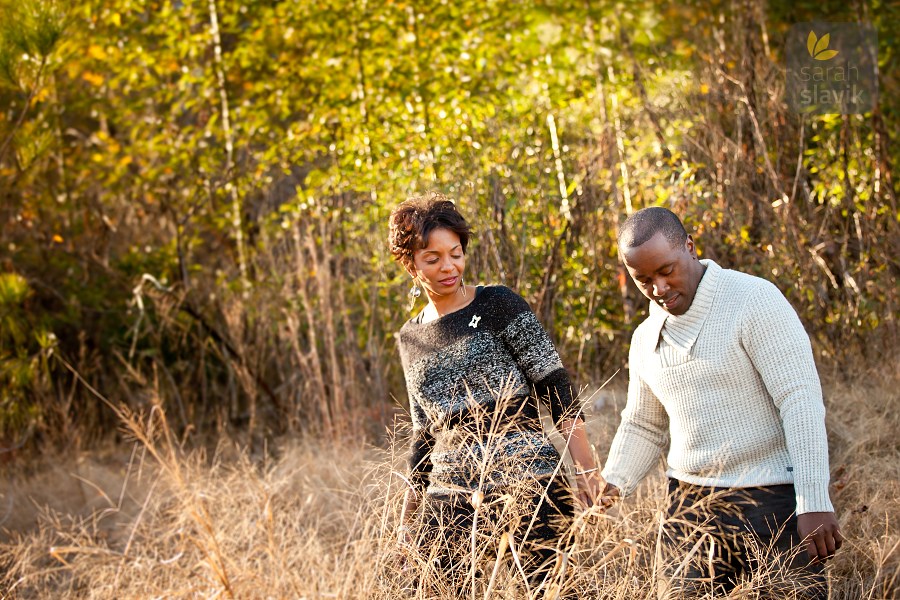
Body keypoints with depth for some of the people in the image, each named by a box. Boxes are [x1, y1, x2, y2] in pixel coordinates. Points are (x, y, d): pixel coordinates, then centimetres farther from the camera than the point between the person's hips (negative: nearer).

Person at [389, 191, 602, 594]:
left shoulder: (499, 305, 0)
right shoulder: (410, 338, 15)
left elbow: (556, 390, -3)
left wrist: (586, 468, -11)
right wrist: (407, 514, 19)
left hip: (524, 475, -4)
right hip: (452, 489, 5)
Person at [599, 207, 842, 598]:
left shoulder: (753, 300, -11)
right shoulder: (645, 339, 10)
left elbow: (801, 402, -16)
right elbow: (643, 427, 21)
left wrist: (814, 503, -21)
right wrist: (612, 486, 3)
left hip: (770, 502, -6)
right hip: (688, 504, 6)